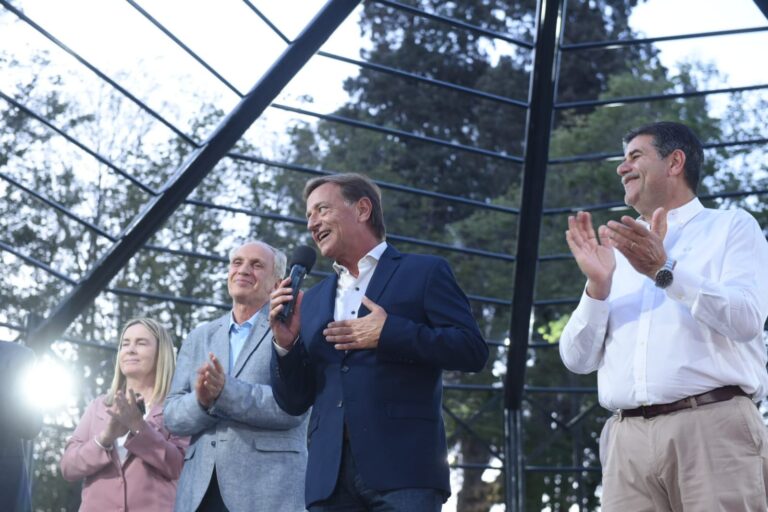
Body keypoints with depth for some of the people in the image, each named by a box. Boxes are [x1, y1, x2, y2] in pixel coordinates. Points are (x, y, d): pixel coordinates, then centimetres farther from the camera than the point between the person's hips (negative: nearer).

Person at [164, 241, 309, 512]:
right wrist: (201, 400, -12)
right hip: (200, 490, 4)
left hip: (269, 488, -4)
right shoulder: (199, 338, 18)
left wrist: (225, 391, -19)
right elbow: (173, 414, 11)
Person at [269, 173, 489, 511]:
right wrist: (286, 343, 0)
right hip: (330, 475, 5)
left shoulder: (424, 272, 8)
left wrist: (389, 333, -11)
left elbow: (472, 350, -4)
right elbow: (295, 402, 18)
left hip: (404, 466, -4)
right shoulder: (312, 301, 22)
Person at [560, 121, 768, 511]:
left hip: (712, 428, -3)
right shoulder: (619, 253, 22)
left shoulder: (733, 226, 11)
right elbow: (578, 359, 14)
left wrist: (664, 270, -13)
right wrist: (597, 285, -1)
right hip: (628, 440, 4)